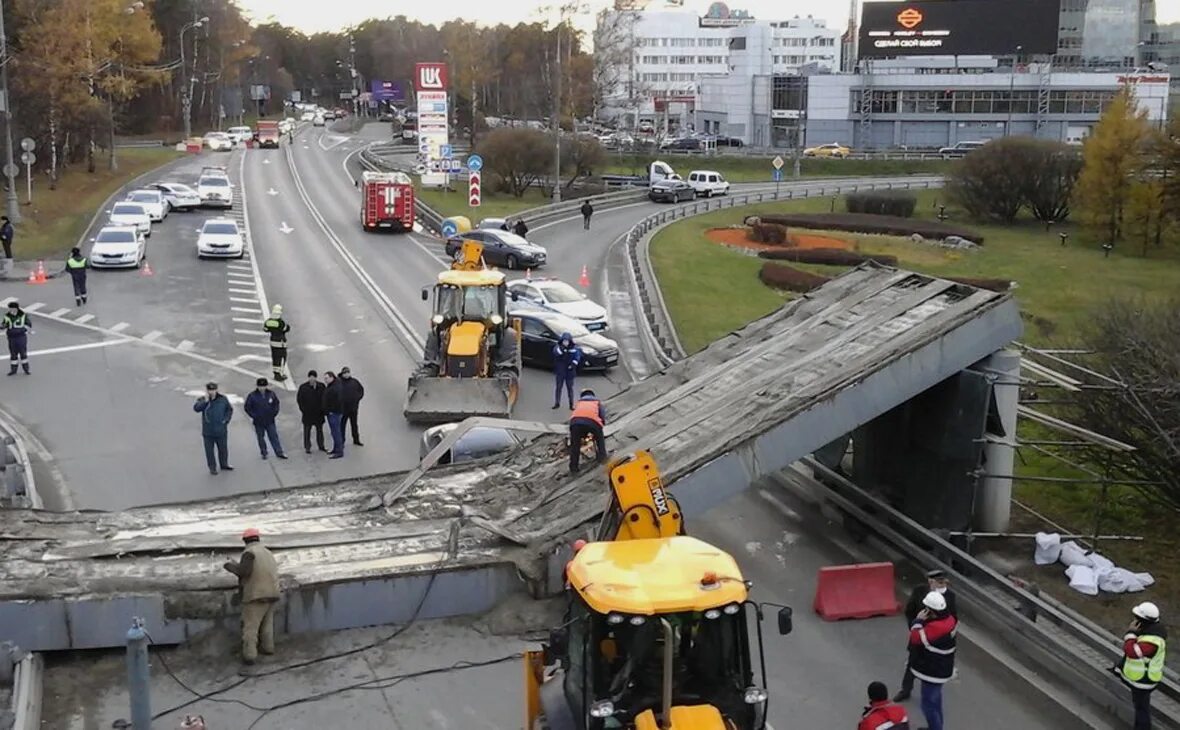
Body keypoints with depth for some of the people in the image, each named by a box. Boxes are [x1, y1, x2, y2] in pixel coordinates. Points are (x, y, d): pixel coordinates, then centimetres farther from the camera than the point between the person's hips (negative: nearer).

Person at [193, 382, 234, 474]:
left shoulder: (223, 399, -1)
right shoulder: (202, 400, -5)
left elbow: (229, 409, 11)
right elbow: (196, 408, -23)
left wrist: (226, 420, -2)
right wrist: (205, 401, -31)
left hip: (221, 430, 2)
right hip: (208, 431, -2)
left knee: (223, 448, 15)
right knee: (209, 450, 4)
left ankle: (224, 465, 33)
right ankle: (212, 468, 17)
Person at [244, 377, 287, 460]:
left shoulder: (271, 394, -1)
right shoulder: (252, 396, -10)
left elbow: (276, 403, 13)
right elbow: (247, 408, -3)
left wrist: (274, 413, 2)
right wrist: (254, 416, -8)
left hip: (270, 421, 1)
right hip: (258, 422, -1)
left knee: (274, 436, 4)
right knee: (261, 438, 9)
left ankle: (279, 453, 10)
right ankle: (264, 453, 22)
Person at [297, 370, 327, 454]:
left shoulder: (321, 386, -1)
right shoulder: (303, 387, -6)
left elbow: (324, 398, 5)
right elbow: (299, 399, -1)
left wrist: (323, 408, -2)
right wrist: (302, 409, -8)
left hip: (318, 412, 2)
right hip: (307, 413, -2)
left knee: (320, 429, 13)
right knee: (307, 430, 3)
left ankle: (321, 446, 25)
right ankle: (307, 447, 10)